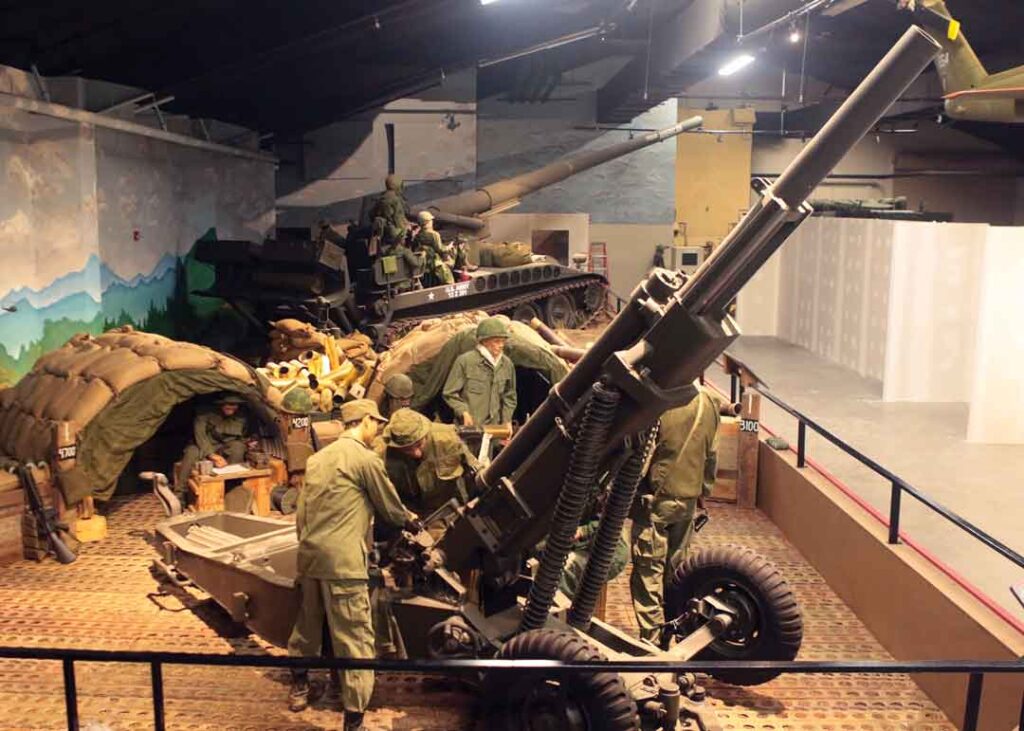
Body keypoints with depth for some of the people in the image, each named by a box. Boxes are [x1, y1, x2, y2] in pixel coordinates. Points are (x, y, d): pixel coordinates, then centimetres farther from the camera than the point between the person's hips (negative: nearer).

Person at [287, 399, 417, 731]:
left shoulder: (317, 458, 15)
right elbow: (390, 507, 4)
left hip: (309, 556, 8)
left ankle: (299, 685, 43)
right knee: (355, 638, -2)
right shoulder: (365, 458, -7)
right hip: (342, 561, -8)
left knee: (308, 623, 25)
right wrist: (409, 519, 23)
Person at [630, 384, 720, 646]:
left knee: (648, 571, 3)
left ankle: (651, 639, 6)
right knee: (677, 567, 18)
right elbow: (712, 455, 10)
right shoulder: (708, 404, 1)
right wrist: (703, 490, 23)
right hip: (688, 499, 6)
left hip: (656, 499, -6)